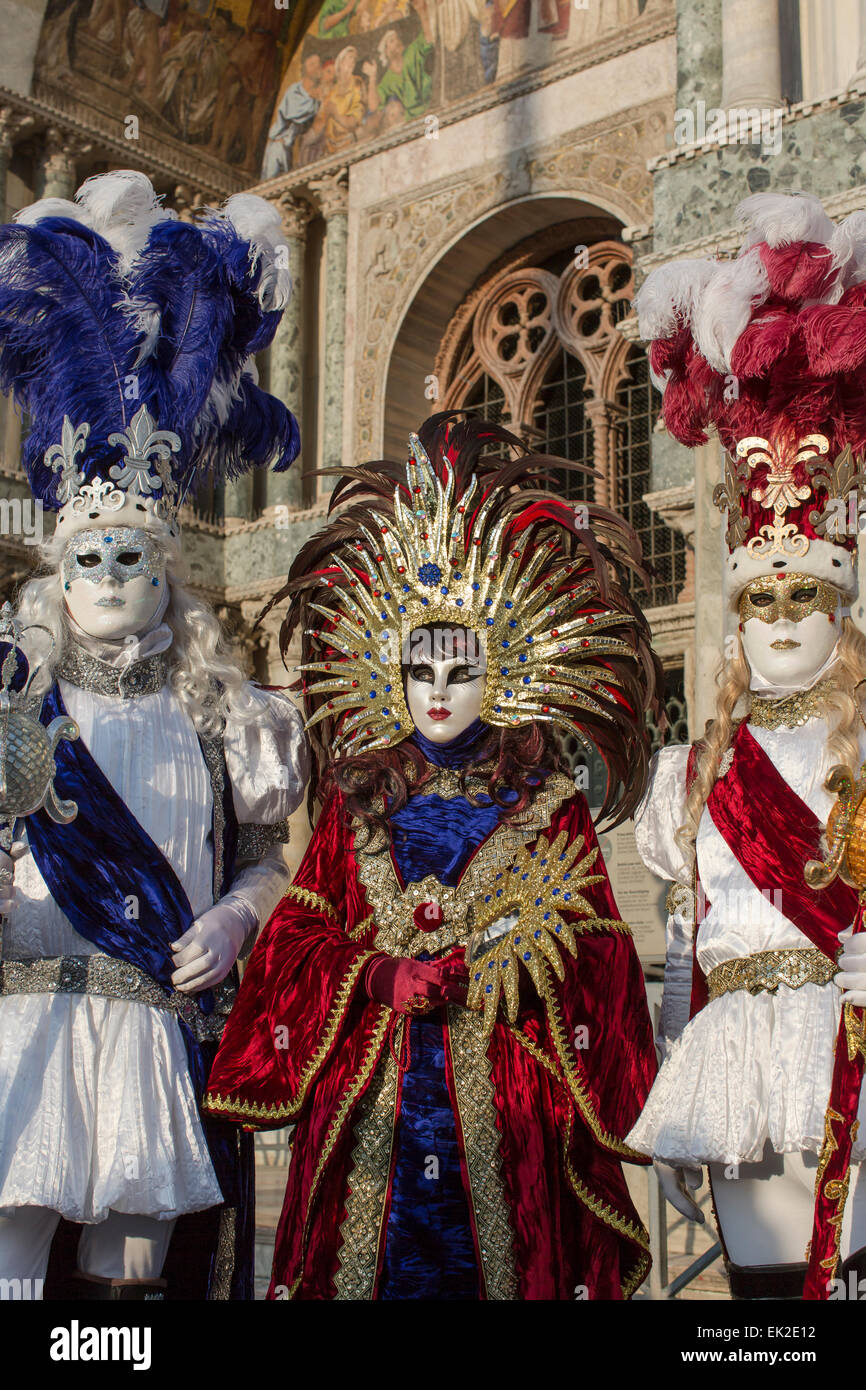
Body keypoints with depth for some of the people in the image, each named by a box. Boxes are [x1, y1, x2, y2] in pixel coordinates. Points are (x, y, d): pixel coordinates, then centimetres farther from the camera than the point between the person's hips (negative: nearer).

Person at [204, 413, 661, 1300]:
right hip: (371, 1099, 1)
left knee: (498, 1255, 2)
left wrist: (483, 968, -13)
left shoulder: (548, 808, 3)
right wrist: (383, 977, -12)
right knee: (370, 1253, 4)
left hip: (503, 1098, -1)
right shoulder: (358, 803, 8)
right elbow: (298, 939, 4)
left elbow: (593, 958, -1)